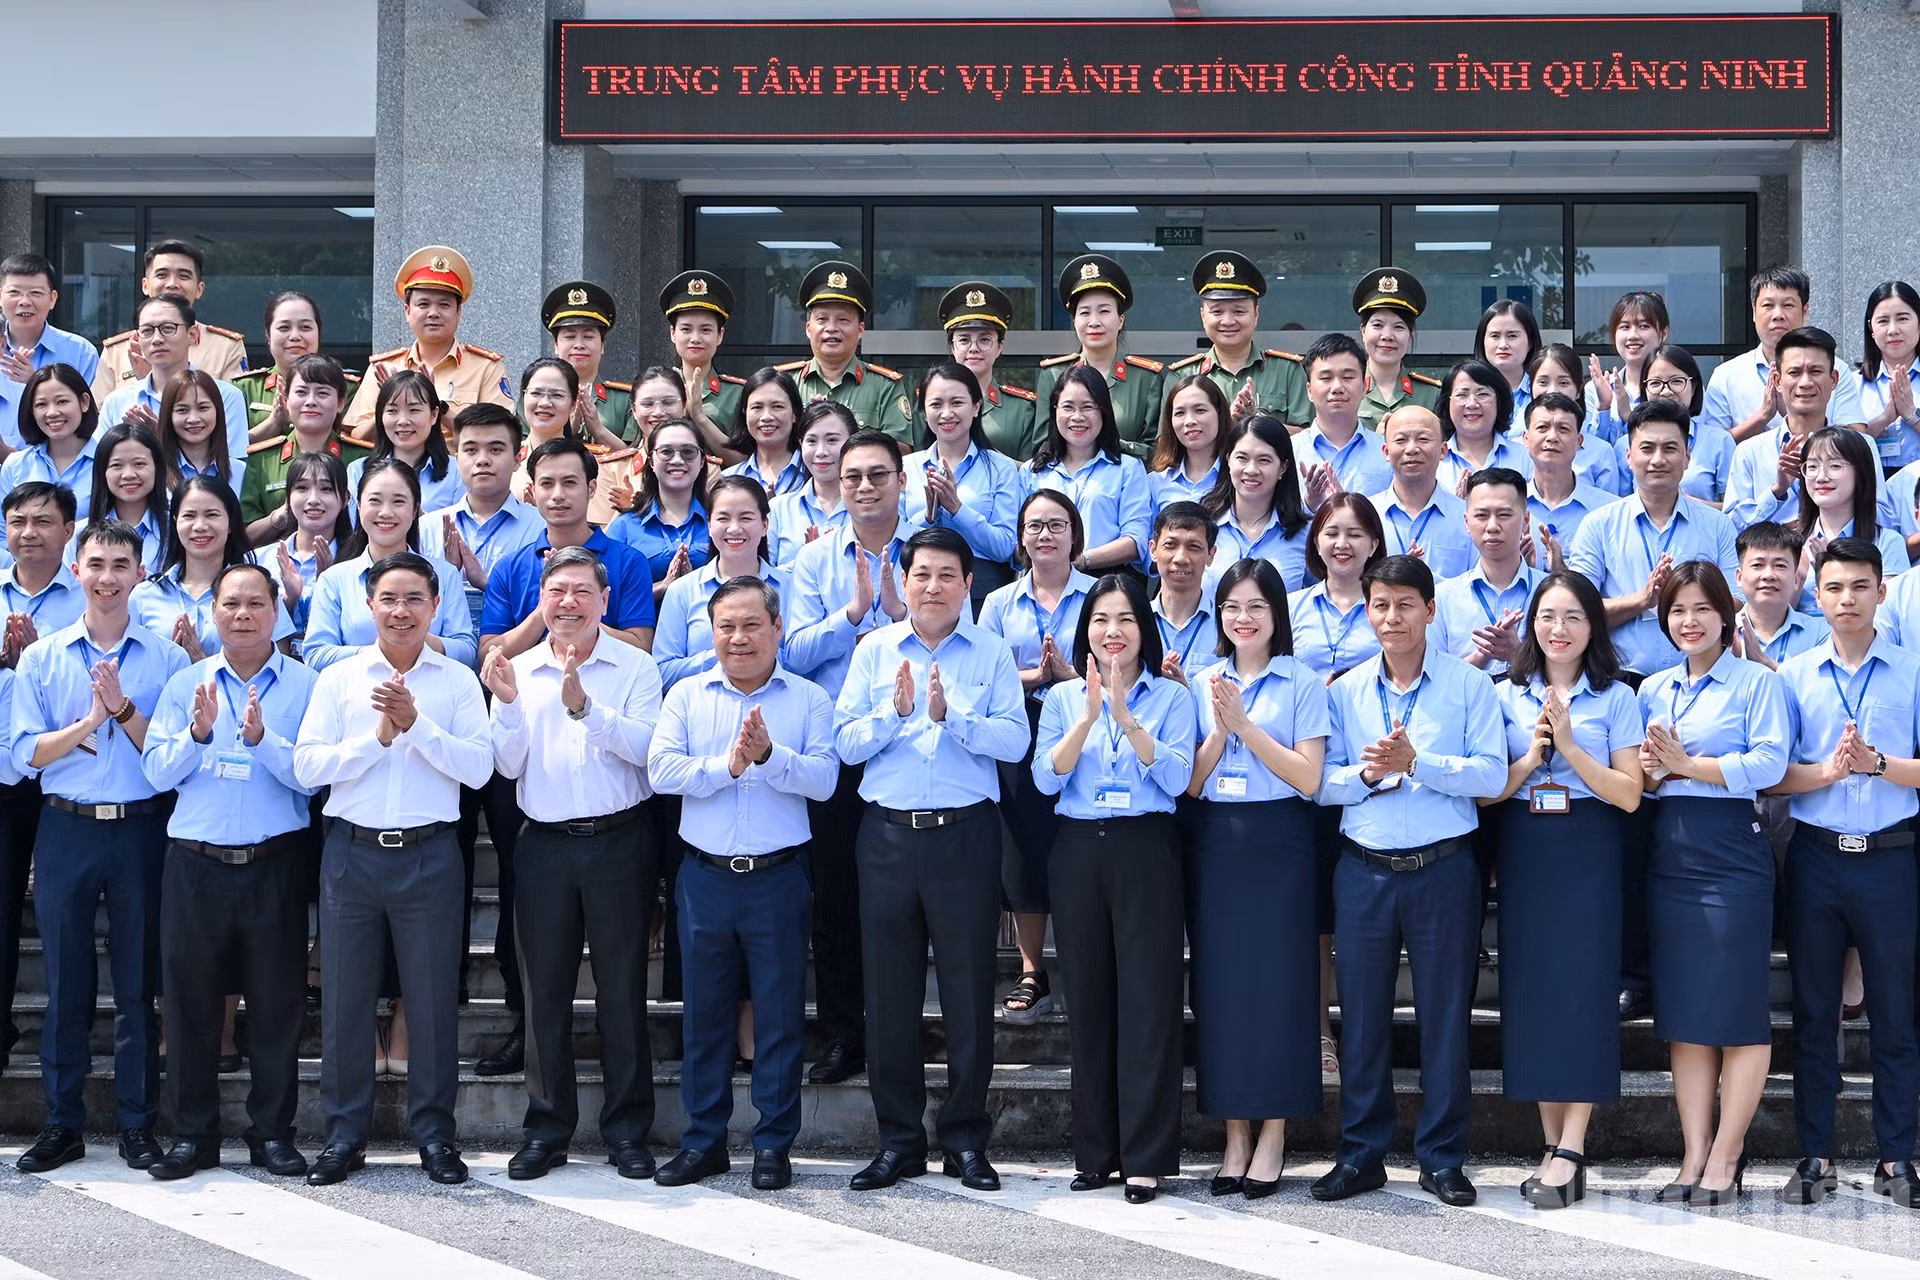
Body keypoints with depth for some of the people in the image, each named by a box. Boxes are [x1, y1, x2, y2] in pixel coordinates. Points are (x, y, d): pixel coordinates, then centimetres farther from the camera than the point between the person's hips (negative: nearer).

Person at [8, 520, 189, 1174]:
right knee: (65, 982, 6)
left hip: (141, 829, -1)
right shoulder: (41, 657, 6)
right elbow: (24, 752, -2)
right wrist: (89, 721, -15)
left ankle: (137, 1124, 12)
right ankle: (62, 1123, 14)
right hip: (66, 828, 1)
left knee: (138, 984, 4)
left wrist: (123, 708, -16)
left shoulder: (165, 658, 3)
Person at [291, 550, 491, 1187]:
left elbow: (478, 767, -7)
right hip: (352, 852, 1)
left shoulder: (458, 681, 4)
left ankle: (434, 1134, 15)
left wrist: (416, 723, -15)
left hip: (429, 855, -1)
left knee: (433, 999, 3)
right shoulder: (339, 678, 6)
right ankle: (344, 1134, 16)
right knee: (345, 999, 5)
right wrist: (379, 736, -12)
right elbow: (307, 765, -3)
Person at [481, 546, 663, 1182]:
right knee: (544, 992, 7)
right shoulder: (519, 670, 7)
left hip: (618, 843, -2)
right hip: (545, 844, 2)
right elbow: (508, 765, 2)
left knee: (622, 991, 3)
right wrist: (507, 703, -14)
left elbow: (646, 746, -14)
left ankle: (627, 1130, 12)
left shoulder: (636, 667, 0)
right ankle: (546, 1129, 17)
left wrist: (584, 706, -25)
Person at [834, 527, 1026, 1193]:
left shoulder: (991, 654, 4)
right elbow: (845, 742, 1)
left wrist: (951, 715, -20)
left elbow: (1014, 740, -8)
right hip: (888, 834, 2)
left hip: (965, 834, -2)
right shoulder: (874, 650, 9)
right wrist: (895, 711, -15)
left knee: (969, 990, 3)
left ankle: (965, 1140, 14)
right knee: (889, 992, 6)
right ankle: (898, 1140, 15)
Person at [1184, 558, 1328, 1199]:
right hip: (1214, 844, 3)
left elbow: (1308, 777, -8)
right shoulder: (1202, 684, 11)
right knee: (1218, 982, 2)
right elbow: (1190, 782, 6)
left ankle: (1273, 1135, 5)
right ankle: (1235, 1135, 10)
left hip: (1278, 846, -3)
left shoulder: (1302, 683, 2)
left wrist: (1245, 723, -14)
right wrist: (1220, 728, -10)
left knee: (1277, 980, -3)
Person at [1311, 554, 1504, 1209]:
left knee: (1445, 1013, 3)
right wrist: (1367, 773, -14)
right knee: (1361, 1013, 5)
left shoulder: (1469, 684, 1)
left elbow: (1491, 774, -8)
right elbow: (1320, 782, 5)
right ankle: (1360, 1154, 15)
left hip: (1443, 867, -2)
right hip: (1364, 869, 2)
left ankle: (1442, 1158, 13)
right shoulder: (1346, 690, 9)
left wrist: (1416, 763, -17)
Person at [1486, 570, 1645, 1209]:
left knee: (1583, 986, -9)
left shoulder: (1616, 698, 3)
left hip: (1589, 855, -3)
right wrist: (1531, 756, -12)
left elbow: (1628, 793, -5)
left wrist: (1569, 746, -14)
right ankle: (1552, 1144, 8)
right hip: (1523, 852, 3)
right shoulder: (1506, 695, 9)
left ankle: (1569, 1151, -8)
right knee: (1530, 986, 1)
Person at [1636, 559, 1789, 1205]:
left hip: (1732, 854, -5)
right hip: (1668, 855, 5)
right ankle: (1694, 1154, 8)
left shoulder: (1758, 683, 2)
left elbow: (1769, 764, -11)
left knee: (1738, 1008, -4)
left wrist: (1686, 764, -13)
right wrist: (1648, 769, -6)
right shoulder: (1652, 690, 17)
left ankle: (1726, 1154, 2)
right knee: (1682, 1009, 5)